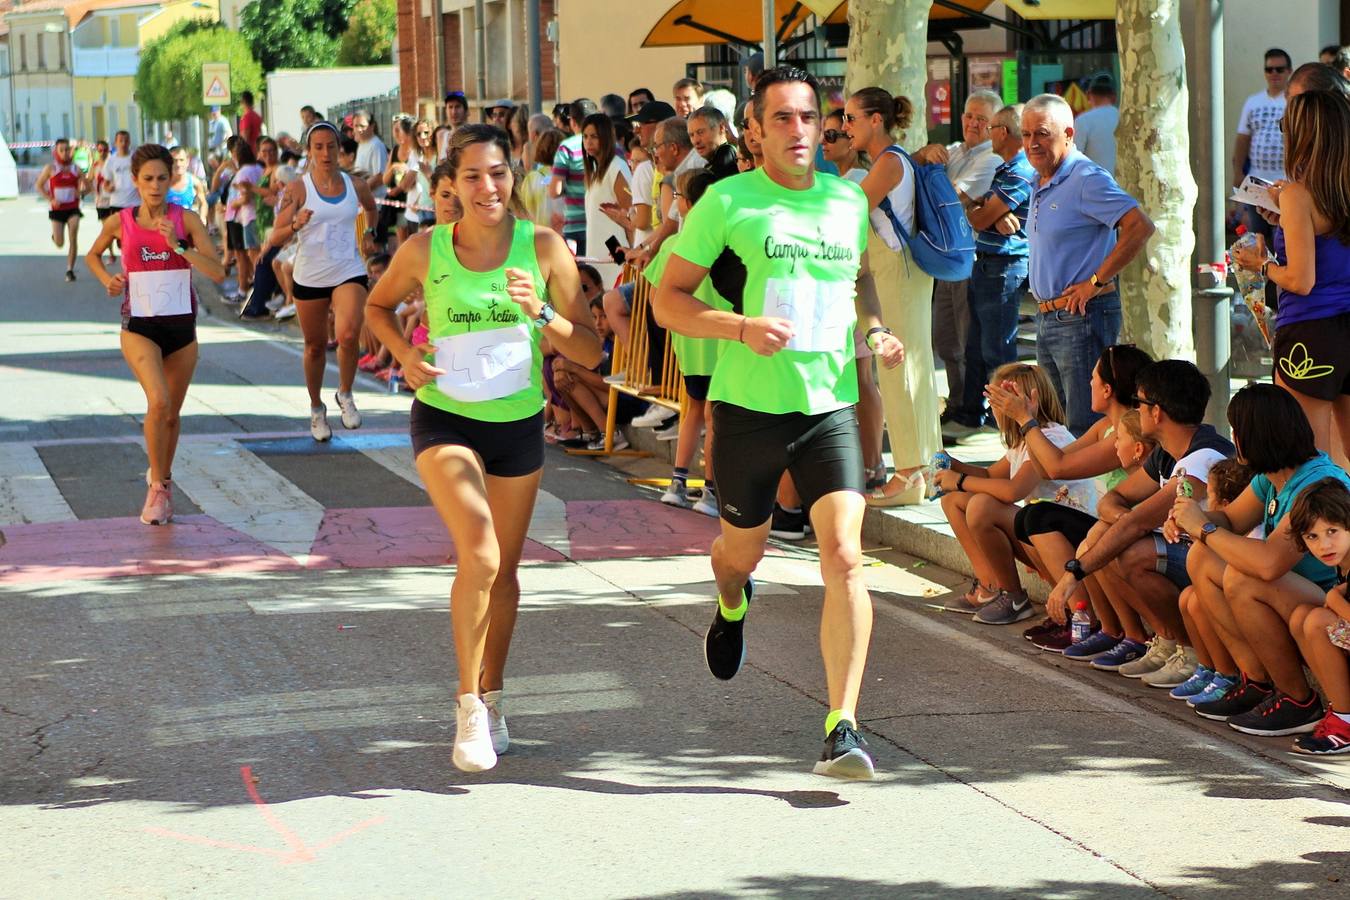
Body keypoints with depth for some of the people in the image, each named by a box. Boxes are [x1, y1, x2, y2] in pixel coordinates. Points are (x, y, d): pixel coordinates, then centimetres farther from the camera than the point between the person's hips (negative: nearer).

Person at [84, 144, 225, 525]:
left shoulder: (186, 220, -5)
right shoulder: (120, 222, -3)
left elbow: (217, 273, -13)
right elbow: (92, 256, 17)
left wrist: (177, 245, -23)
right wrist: (108, 280, -3)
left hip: (181, 325, 2)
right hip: (139, 326, -2)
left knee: (172, 413, 13)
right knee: (158, 401, -23)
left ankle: (163, 478, 37)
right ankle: (157, 487, -9)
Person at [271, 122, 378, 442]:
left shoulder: (355, 186, 2)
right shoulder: (298, 188, -6)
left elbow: (371, 209, 27)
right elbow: (276, 236, -12)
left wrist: (370, 233, 17)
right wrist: (296, 225, -30)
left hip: (349, 274, 0)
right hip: (310, 277, 0)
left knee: (349, 335, -23)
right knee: (315, 346, 9)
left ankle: (345, 394, 2)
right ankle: (316, 409, 31)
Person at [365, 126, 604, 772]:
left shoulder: (544, 248, -9)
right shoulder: (424, 251, -9)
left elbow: (589, 352, -8)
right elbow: (378, 307, 11)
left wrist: (540, 313, -25)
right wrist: (404, 354, -7)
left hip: (519, 425, 2)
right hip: (444, 420, -2)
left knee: (504, 571, 14)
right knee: (479, 555, -23)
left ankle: (491, 697, 35)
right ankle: (468, 706, -10)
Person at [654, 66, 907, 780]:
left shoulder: (849, 202, 7)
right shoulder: (727, 202, -5)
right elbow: (669, 299, -4)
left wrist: (876, 330, 7)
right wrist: (740, 327, -21)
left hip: (830, 406, 1)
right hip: (748, 407, -1)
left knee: (844, 557, -15)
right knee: (743, 551, 18)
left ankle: (841, 728, -14)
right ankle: (731, 605, 58)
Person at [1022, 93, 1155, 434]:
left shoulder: (1087, 179, -13)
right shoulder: (1039, 186, 16)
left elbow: (1140, 227, -22)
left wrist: (1096, 281, -19)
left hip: (1082, 317, -10)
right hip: (1046, 317, 10)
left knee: (1085, 430, -9)